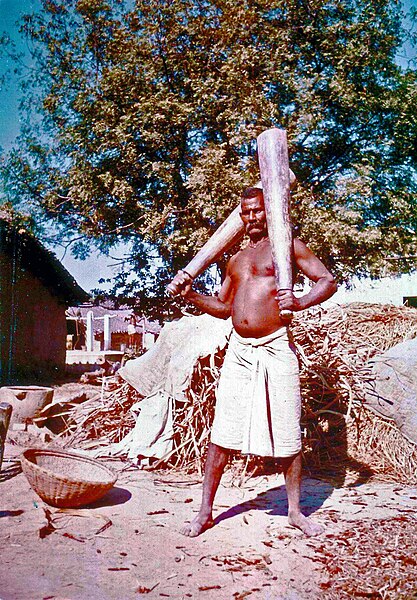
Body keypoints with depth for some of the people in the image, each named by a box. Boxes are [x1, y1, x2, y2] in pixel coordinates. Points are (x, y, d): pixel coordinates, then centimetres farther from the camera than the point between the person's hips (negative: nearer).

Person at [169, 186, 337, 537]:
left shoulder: (286, 245, 4)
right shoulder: (236, 260, 21)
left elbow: (328, 281, -1)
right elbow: (223, 307, 27)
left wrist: (300, 303, -19)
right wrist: (191, 295, 11)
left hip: (276, 349, -4)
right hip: (239, 351, 5)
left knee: (288, 434, 4)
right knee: (221, 433, 4)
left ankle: (295, 511, 21)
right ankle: (205, 512, 14)